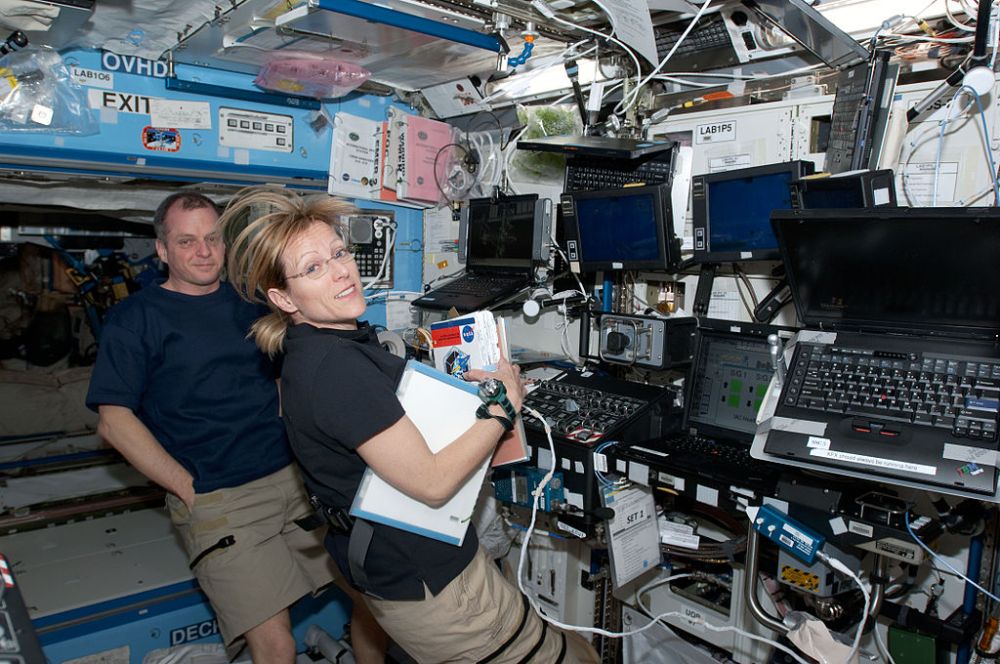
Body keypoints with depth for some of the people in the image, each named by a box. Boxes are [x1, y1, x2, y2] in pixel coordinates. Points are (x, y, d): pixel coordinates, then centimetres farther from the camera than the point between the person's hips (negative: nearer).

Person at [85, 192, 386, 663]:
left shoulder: (247, 303, 15)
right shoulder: (135, 319, 1)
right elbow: (114, 420, -5)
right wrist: (189, 488, -11)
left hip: (296, 476, 5)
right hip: (217, 500, -5)